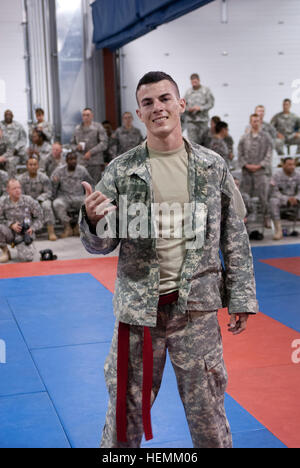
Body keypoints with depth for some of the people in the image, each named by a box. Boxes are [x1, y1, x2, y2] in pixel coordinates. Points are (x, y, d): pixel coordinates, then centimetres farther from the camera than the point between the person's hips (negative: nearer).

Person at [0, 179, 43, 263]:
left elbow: (39, 217, 3)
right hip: (10, 233, 1)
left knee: (26, 258, -25)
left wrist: (32, 228, -12)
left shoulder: (29, 201, -8)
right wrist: (11, 224, -19)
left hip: (24, 234, -1)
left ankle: (28, 247, 16)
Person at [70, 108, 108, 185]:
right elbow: (72, 144, 22)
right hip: (81, 163, 3)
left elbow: (104, 143, -7)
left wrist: (91, 152, -14)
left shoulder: (98, 127, 2)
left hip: (95, 164, -3)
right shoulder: (77, 129, 15)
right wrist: (77, 147, -2)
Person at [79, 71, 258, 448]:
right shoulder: (121, 171, -3)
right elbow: (101, 245, 0)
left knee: (206, 409, 14)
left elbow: (235, 237, 4)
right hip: (138, 307, 0)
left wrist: (241, 299, 2)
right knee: (126, 407, 13)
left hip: (196, 307, 0)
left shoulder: (213, 167, 0)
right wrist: (93, 221, -22)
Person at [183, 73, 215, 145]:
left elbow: (211, 103, -1)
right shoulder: (188, 91, 9)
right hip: (191, 120, 1)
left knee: (202, 141, 2)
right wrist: (188, 108, -9)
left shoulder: (206, 90, 2)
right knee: (192, 141, -7)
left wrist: (200, 108, -14)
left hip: (203, 120, -1)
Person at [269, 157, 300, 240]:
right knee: (273, 201, -35)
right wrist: (287, 199, -29)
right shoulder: (277, 175, -12)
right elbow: (274, 193, -16)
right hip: (280, 200, -3)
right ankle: (279, 230, -36)